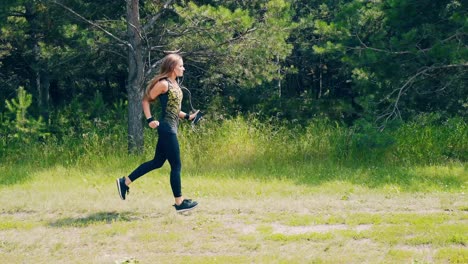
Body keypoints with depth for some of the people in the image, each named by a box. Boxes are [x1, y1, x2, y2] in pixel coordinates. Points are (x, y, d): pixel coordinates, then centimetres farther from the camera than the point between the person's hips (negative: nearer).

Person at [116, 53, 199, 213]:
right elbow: (146, 100, -10)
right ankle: (179, 203, 3)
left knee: (157, 162, 16)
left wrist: (187, 116, 11)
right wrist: (150, 120, -18)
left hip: (170, 128, 10)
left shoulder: (175, 84, 14)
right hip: (167, 128, -10)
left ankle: (125, 182, 21)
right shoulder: (163, 84, -13)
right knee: (176, 165, -4)